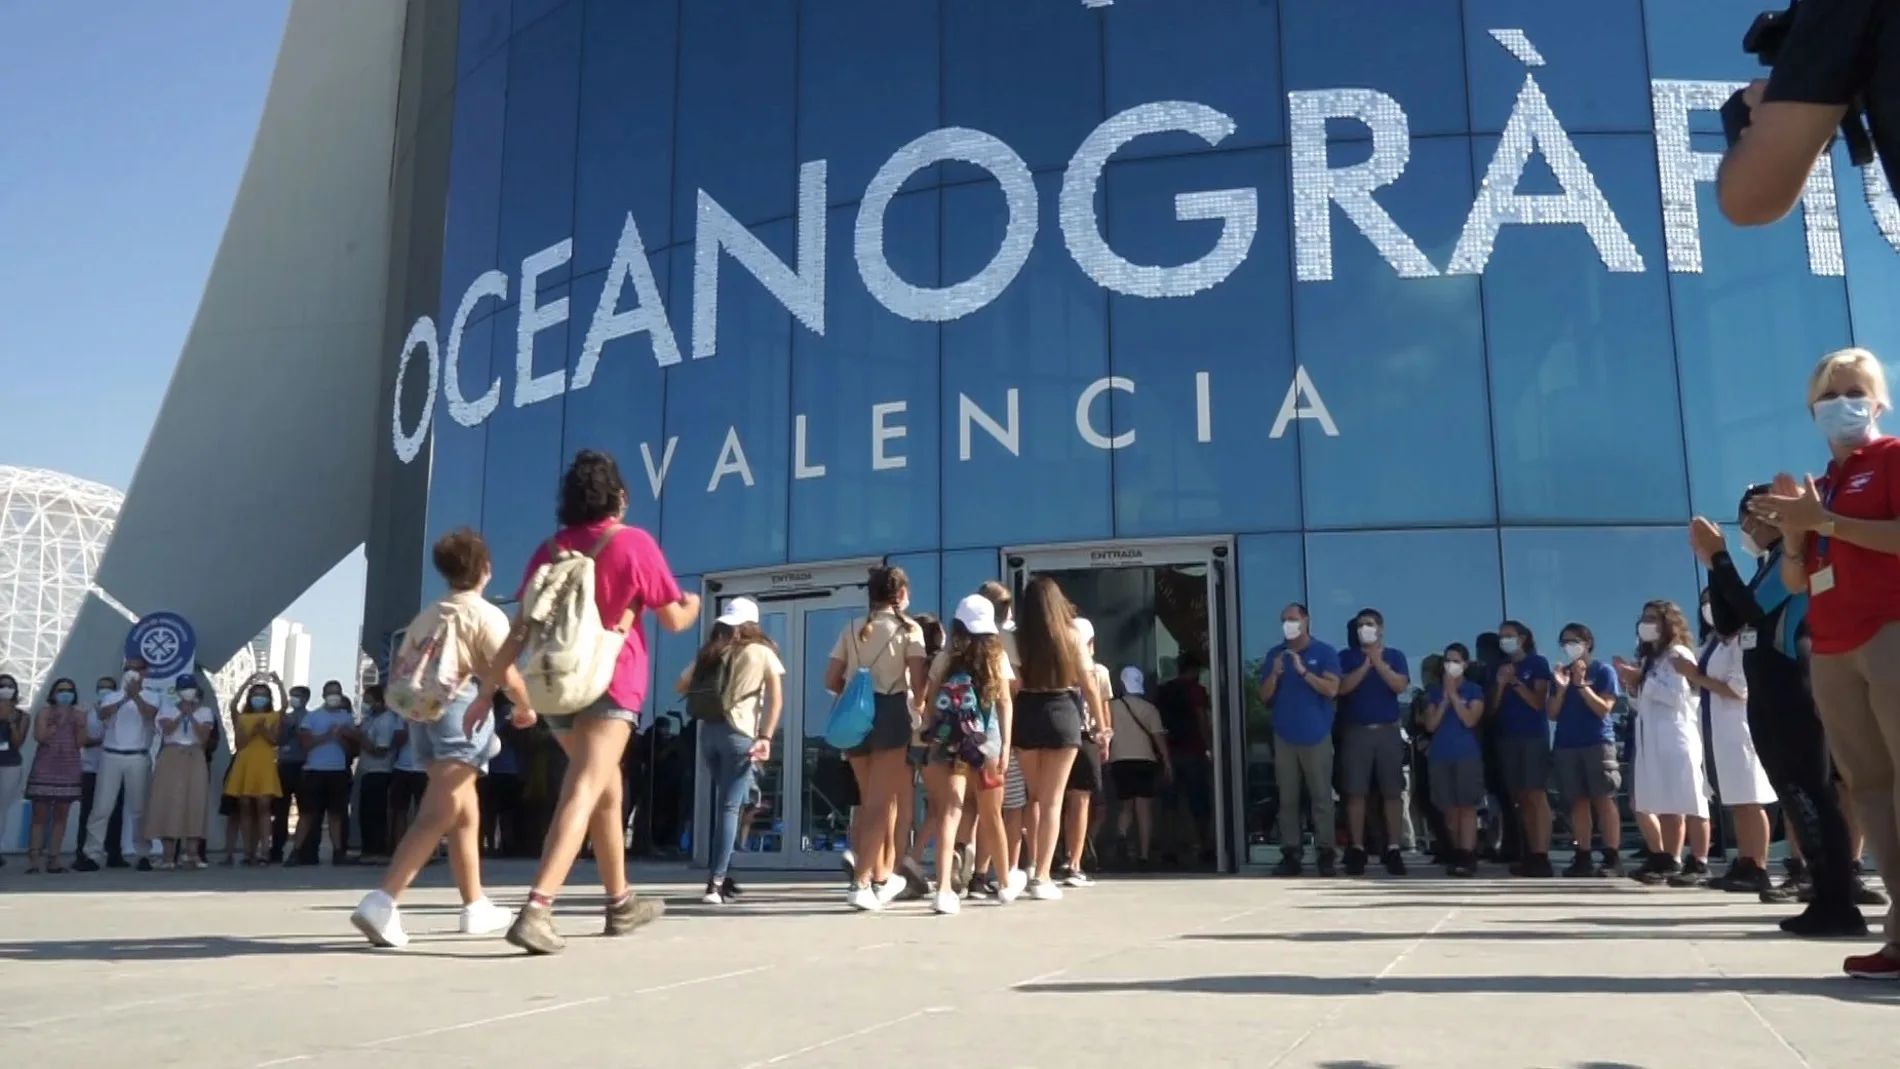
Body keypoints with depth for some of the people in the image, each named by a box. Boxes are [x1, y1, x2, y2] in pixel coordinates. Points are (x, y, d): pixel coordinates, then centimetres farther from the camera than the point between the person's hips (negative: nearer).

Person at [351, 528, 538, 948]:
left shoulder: (426, 617, 20)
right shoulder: (488, 615, 0)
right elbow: (508, 675, -9)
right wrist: (526, 708, 8)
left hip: (424, 713, 8)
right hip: (463, 711, -8)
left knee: (466, 813, 18)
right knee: (438, 815, -15)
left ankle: (476, 906, 25)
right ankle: (381, 902, -28)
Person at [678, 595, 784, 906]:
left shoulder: (708, 653, 17)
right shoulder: (762, 652, 7)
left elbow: (680, 687, 18)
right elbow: (776, 698, -4)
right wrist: (766, 738, -9)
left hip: (709, 730, 4)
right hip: (740, 733, -4)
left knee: (723, 804, 18)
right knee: (730, 807, -4)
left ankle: (722, 876, 21)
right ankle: (715, 885, -11)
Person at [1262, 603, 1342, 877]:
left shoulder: (1325, 652, 0)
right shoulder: (1274, 654, 10)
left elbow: (1332, 690, -11)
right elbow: (1265, 696, 8)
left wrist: (1303, 671, -18)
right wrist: (1275, 674, -9)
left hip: (1316, 736, -3)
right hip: (1284, 737, 3)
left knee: (1321, 797, -2)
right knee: (1287, 799, 2)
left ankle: (1326, 852, 1)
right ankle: (1290, 853, 3)